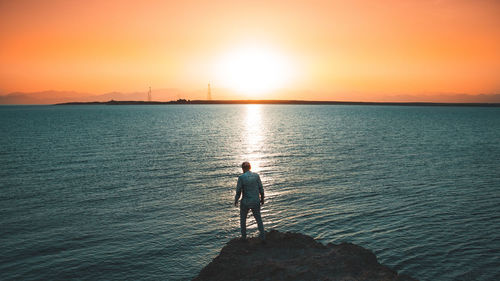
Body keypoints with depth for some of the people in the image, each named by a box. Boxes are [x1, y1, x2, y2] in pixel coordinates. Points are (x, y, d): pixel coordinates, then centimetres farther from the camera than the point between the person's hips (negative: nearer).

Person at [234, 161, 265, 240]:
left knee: (243, 219, 21)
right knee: (258, 219, 19)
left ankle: (244, 236, 27)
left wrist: (236, 200, 6)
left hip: (245, 202, -2)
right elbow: (261, 189, -1)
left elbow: (238, 191, -10)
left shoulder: (241, 177, -14)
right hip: (256, 202, 2)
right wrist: (262, 198, 14)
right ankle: (263, 236, 18)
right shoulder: (256, 175, -5)